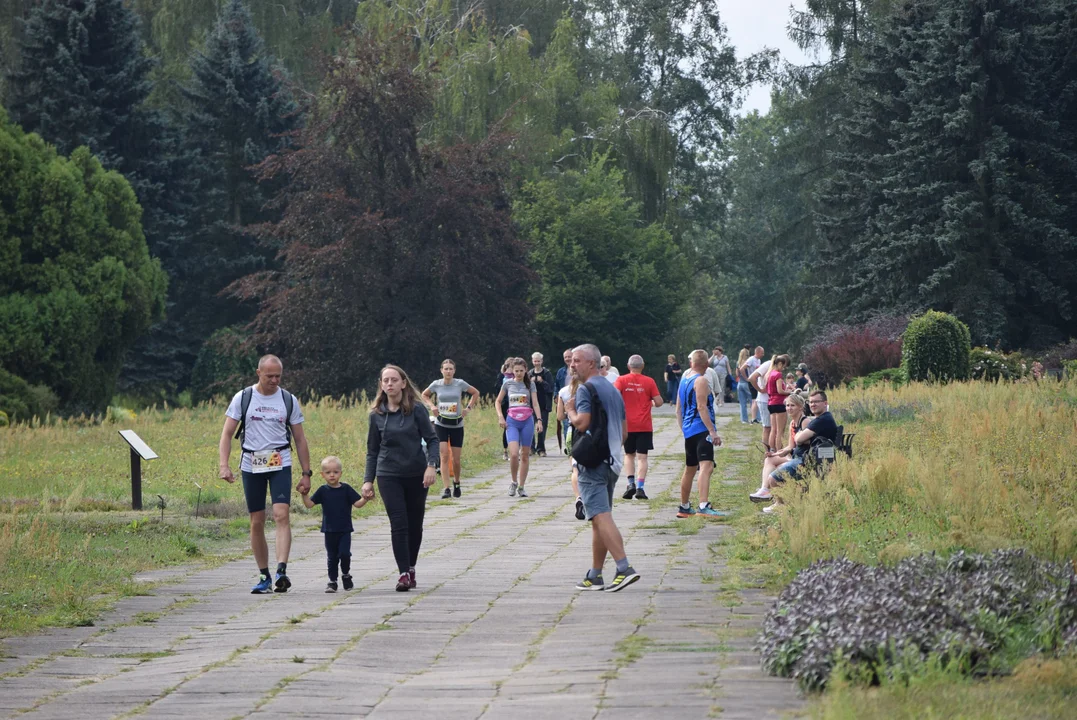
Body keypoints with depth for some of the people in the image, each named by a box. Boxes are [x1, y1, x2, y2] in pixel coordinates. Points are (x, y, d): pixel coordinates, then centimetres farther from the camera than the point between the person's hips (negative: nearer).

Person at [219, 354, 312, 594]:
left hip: (280, 464, -1)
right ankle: (264, 577, 13)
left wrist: (306, 473, 6)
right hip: (251, 466, 1)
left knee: (282, 515, -18)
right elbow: (227, 434, 1)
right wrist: (224, 465, -12)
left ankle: (281, 571, -26)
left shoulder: (289, 400, 5)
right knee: (257, 522, 4)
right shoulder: (242, 398, 2)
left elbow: (300, 439, 9)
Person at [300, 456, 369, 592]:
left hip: (345, 530, -1)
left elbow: (357, 503, 0)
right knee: (332, 557, 7)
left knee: (344, 553, -11)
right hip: (330, 531, 1)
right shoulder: (323, 491, 1)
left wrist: (366, 498, -18)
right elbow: (309, 504, -1)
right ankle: (332, 580, 17)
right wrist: (304, 495, -17)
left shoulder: (346, 489, 0)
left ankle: (346, 574, 13)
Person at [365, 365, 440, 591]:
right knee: (398, 525, -8)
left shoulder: (416, 409, -5)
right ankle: (404, 573, -8)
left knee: (415, 524, 9)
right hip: (389, 476, 0)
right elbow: (372, 451, 9)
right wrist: (368, 480, 2)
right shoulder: (376, 414, 2)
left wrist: (431, 465, -18)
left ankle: (411, 568, 25)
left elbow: (431, 439, -4)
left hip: (417, 475, 0)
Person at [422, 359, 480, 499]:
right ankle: (446, 489, -16)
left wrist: (469, 408, -1)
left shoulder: (460, 384, -6)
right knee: (444, 456, -14)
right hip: (441, 425, 0)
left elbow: (475, 393, 10)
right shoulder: (436, 385, -4)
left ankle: (456, 483, 33)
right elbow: (424, 395, 15)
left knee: (456, 459, 5)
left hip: (457, 425, 1)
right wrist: (432, 406, -2)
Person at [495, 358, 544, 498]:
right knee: (514, 453, -17)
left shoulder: (530, 384, 5)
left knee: (525, 455, 3)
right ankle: (514, 482, 3)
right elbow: (498, 401, 14)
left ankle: (521, 487, 12)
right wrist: (500, 417, 0)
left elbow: (535, 403, 1)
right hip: (512, 421, -1)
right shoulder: (508, 384, 7)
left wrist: (539, 420, -12)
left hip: (527, 421, 1)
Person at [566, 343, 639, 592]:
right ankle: (595, 576, 15)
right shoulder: (613, 390, 19)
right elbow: (624, 433, 21)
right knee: (599, 521, 13)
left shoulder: (586, 389, -9)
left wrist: (570, 410, -3)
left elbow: (582, 423, -21)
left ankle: (624, 568, -27)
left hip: (593, 462, -9)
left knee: (601, 517, -15)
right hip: (613, 462, 9)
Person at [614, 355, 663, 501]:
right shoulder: (649, 382, -2)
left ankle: (631, 483, 0)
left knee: (629, 455, 15)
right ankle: (640, 487, -7)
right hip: (644, 426, -1)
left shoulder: (622, 380, -1)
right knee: (642, 457, 2)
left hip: (627, 424, 1)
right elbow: (659, 402, -3)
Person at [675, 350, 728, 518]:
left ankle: (684, 507, 32)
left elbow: (679, 409, 22)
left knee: (690, 469, 21)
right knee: (706, 466, -21)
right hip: (701, 430, -9)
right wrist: (712, 431, -21)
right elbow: (701, 407, -18)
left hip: (688, 430, 9)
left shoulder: (684, 380, 17)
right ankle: (704, 506, -36)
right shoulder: (701, 381, -9)